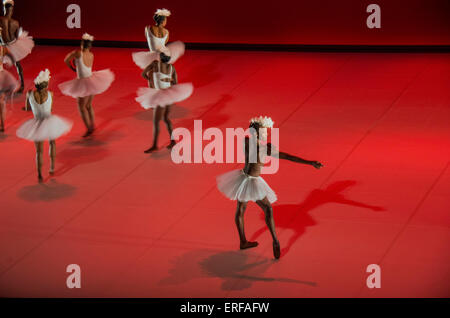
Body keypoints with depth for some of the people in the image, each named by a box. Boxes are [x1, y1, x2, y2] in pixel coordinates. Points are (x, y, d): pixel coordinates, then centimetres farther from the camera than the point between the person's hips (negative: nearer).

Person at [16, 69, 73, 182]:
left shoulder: (29, 94, -15)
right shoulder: (50, 94, -16)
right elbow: (50, 108, 0)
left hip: (37, 125, 0)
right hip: (50, 122, 0)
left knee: (39, 151, 15)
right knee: (52, 143, 30)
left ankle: (40, 175, 11)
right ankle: (52, 166, 30)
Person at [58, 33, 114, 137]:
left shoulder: (78, 53, -18)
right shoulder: (91, 55, -1)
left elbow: (66, 60, -5)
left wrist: (73, 68, 9)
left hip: (83, 83, -7)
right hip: (91, 80, 7)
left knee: (81, 107, 6)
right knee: (89, 105, 22)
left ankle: (89, 129, 7)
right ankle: (93, 125, 31)